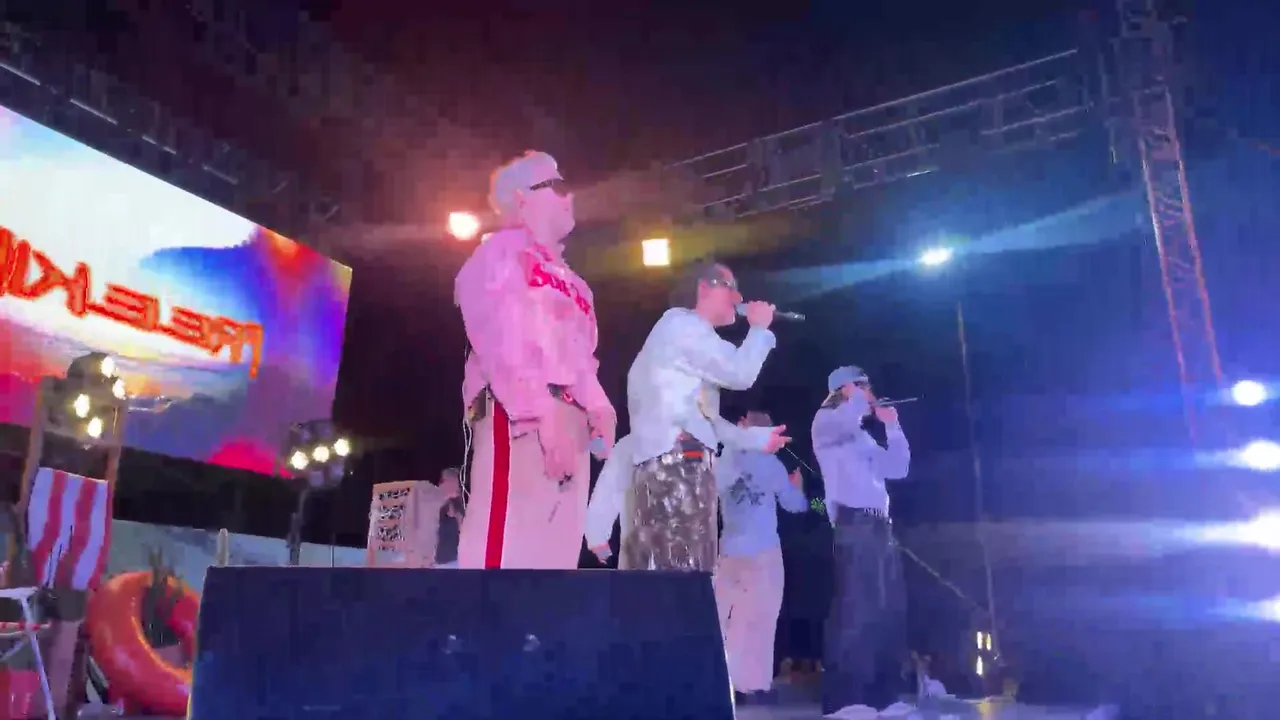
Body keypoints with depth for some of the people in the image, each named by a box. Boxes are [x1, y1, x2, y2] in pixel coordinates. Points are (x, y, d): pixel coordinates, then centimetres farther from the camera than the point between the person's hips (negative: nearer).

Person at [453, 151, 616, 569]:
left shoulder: (566, 278, 31)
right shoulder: (501, 251, 6)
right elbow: (500, 340, -10)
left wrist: (598, 405, 3)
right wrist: (543, 412, -22)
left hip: (569, 421, 8)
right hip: (518, 416, -8)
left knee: (553, 553, 4)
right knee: (507, 549, -16)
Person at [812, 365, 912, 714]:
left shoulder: (862, 436, 28)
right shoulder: (825, 421, 2)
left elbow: (897, 468, 23)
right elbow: (849, 417, -22)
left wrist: (892, 426, 19)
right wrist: (859, 399, -2)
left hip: (878, 526, 9)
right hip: (854, 526, -9)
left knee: (890, 610, 9)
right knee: (855, 611, -15)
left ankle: (883, 694, 17)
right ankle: (845, 700, -14)